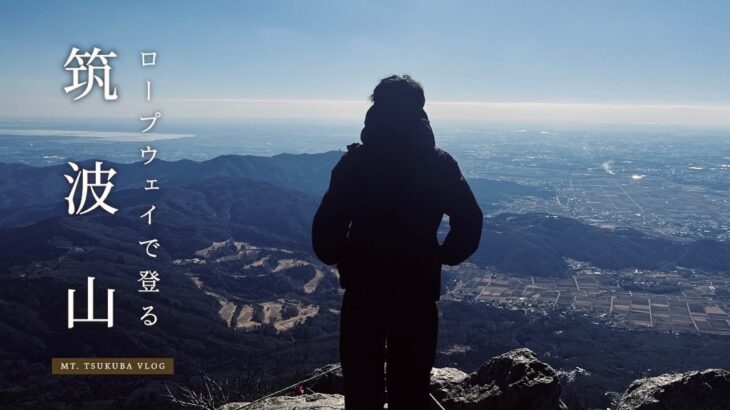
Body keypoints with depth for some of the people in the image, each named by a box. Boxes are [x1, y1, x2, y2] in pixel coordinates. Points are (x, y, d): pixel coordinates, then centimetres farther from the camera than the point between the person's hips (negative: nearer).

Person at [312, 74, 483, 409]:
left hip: (362, 291, -1)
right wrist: (442, 256, 8)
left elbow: (326, 226, -13)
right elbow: (469, 222, -6)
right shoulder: (439, 164, -3)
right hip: (418, 293, 1)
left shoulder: (355, 161, -8)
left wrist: (338, 259, 6)